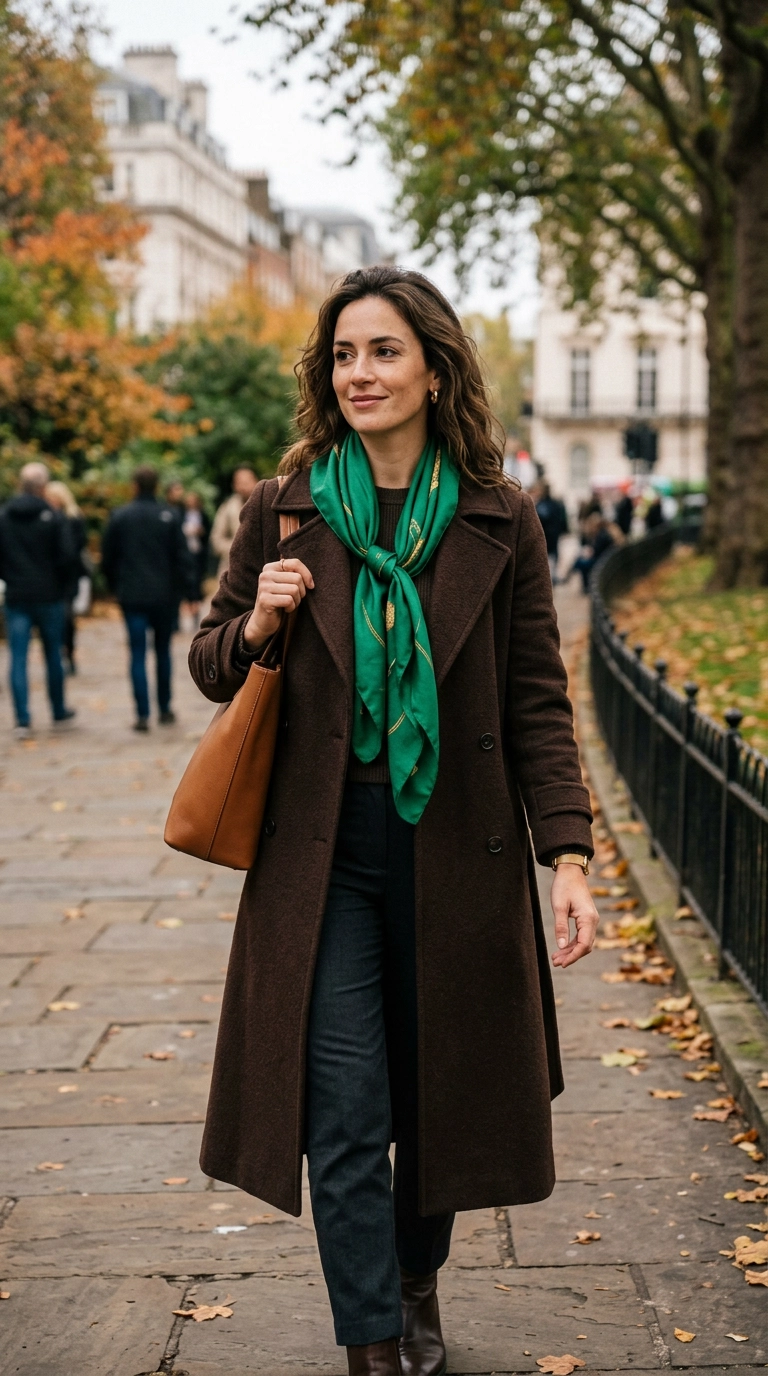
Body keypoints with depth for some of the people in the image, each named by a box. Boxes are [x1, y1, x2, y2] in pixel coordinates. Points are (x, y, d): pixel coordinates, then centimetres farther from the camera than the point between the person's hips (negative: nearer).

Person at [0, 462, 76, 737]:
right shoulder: (53, 517, -9)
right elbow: (67, 556, -12)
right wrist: (61, 583, 4)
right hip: (49, 596, -1)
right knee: (53, 654, 14)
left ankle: (23, 720, -6)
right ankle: (59, 710, 26)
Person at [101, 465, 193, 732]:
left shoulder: (119, 517, 0)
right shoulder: (168, 517, -3)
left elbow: (107, 559, 5)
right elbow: (182, 558, -5)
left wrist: (116, 587, 17)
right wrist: (185, 591, -1)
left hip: (132, 597, 0)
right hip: (164, 596, 0)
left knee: (138, 654, 0)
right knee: (163, 651, 14)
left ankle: (143, 715, -7)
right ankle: (165, 709, 19)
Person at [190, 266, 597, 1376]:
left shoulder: (502, 524, 0)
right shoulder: (282, 511, 2)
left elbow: (538, 702, -1)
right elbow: (211, 665, 11)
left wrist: (568, 855, -10)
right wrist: (256, 627, -12)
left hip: (456, 856, 0)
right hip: (323, 856, 0)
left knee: (441, 1099, 13)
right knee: (345, 1117, -1)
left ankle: (418, 1285, 39)